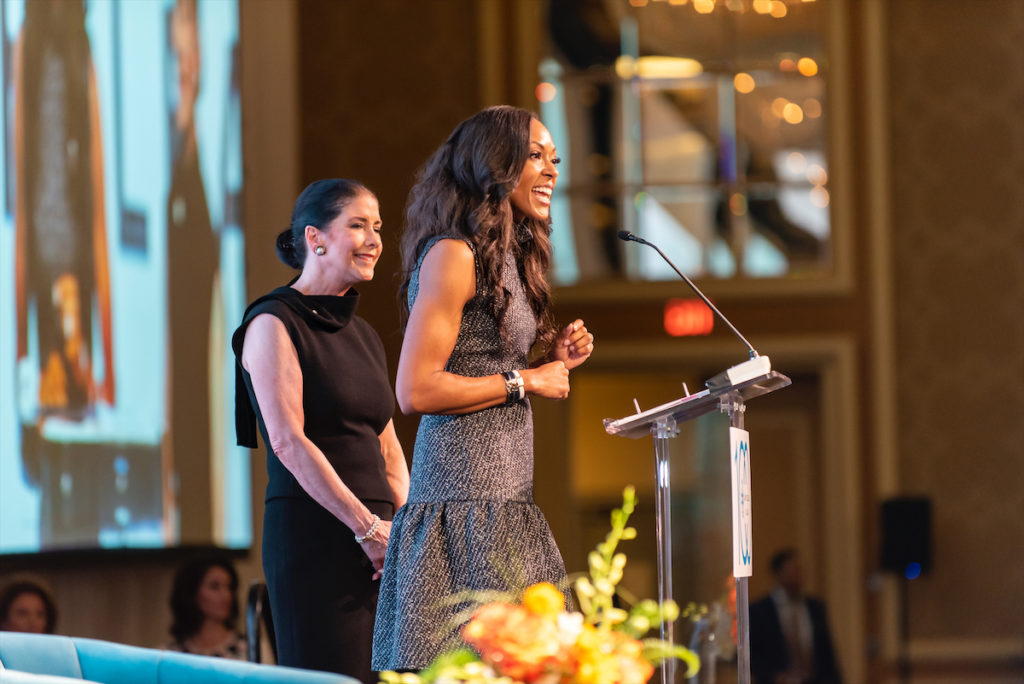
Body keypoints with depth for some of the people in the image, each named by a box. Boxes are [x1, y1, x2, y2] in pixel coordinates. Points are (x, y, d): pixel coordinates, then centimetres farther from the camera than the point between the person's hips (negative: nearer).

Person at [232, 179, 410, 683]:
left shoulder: (362, 335, 19)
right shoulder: (273, 325, -4)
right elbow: (288, 441, -14)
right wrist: (366, 526, -17)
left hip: (378, 534, 7)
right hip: (313, 534, -7)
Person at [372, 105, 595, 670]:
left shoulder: (506, 258, 20)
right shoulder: (453, 255, -9)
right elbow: (415, 390, -17)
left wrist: (554, 362, 9)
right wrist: (525, 381, -11)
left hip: (507, 494, 9)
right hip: (466, 491, -9)